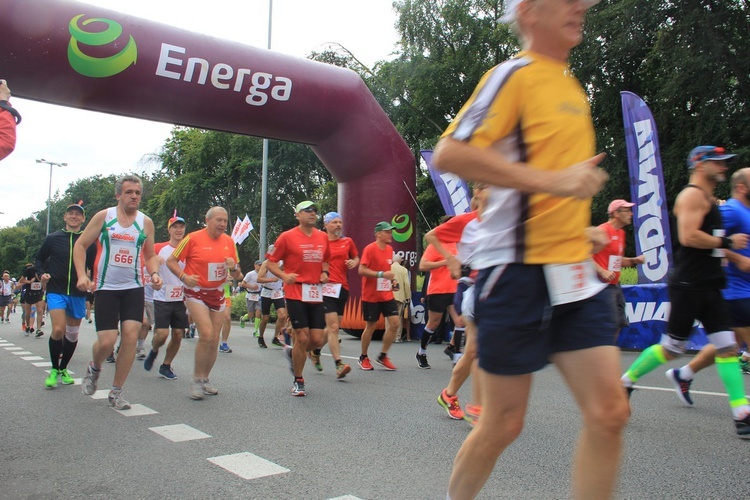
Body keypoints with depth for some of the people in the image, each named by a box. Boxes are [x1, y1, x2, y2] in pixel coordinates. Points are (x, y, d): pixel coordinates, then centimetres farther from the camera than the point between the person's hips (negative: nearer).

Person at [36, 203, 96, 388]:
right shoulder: (53, 238, 2)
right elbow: (39, 259, 14)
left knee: (72, 335, 9)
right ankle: (54, 369, 3)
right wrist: (42, 273, -4)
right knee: (58, 330, -17)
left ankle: (63, 369, 28)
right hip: (56, 291, -2)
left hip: (78, 293, 2)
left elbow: (94, 267, 9)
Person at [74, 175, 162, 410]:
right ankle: (94, 368, 29)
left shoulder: (146, 222, 6)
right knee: (107, 341, -8)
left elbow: (150, 255, 16)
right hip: (106, 287, -2)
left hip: (134, 287, 2)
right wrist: (82, 275, -9)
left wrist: (154, 274, -4)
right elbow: (80, 245, 4)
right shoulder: (104, 216, 0)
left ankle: (116, 392, 6)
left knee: (131, 335, -9)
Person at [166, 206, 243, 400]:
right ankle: (197, 380, -3)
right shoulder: (193, 238, -10)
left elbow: (237, 275, 10)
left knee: (214, 340, 6)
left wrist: (234, 268, -13)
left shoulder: (229, 241, 4)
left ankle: (205, 380, 23)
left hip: (218, 294, 5)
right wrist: (184, 276, -21)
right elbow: (171, 261, -4)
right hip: (196, 292, -5)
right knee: (206, 335, -19)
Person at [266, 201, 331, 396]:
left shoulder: (323, 237, 11)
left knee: (318, 340, 1)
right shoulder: (287, 237, -3)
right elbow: (271, 262, 0)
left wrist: (325, 273, 6)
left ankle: (292, 352, 33)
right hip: (295, 293, -5)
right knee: (302, 338, -6)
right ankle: (298, 381, 13)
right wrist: (284, 276, -18)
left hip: (316, 294, 5)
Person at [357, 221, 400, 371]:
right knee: (370, 326, 4)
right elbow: (361, 270, -19)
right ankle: (363, 358, 24)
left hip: (387, 294, 6)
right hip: (371, 295, -6)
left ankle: (383, 356, 12)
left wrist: (391, 280, 8)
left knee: (395, 323, -3)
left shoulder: (389, 249, 9)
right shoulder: (369, 249, -12)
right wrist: (381, 274, -26)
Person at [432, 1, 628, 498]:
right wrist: (551, 180, -22)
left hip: (574, 271, 8)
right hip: (518, 270, -7)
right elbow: (449, 154, -18)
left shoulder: (572, 87, 19)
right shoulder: (515, 74, -6)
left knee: (609, 411, 1)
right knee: (504, 423, 3)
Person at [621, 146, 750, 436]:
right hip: (688, 286, -9)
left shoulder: (708, 198, 21)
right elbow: (688, 236, -23)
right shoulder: (692, 195, -10)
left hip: (708, 287, 9)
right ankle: (625, 382, 15)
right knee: (671, 349, -2)